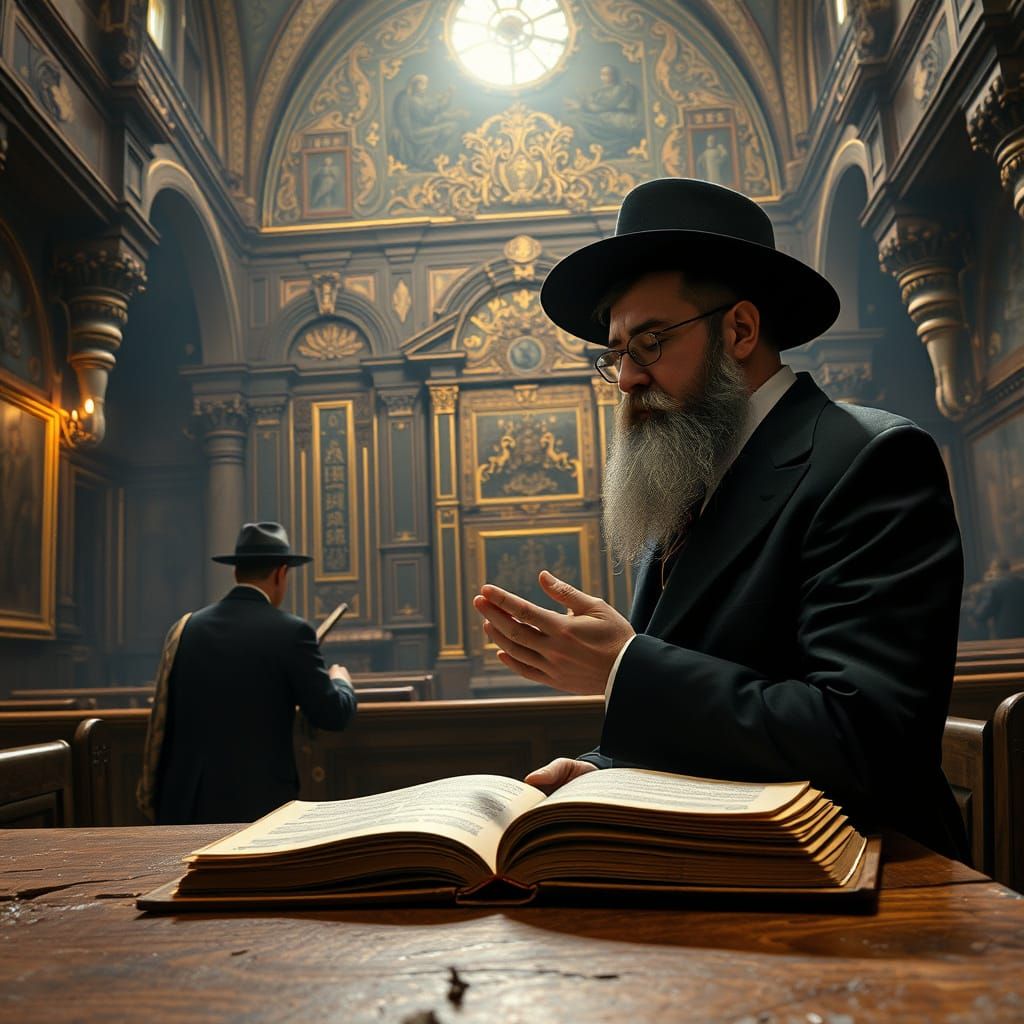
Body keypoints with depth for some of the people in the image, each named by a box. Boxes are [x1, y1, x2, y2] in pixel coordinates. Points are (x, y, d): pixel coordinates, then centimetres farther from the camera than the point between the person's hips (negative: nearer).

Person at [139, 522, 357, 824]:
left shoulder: (185, 628, 4)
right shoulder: (291, 631, -10)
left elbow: (161, 723, 9)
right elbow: (332, 714, -7)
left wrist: (151, 795, 21)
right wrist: (341, 680, 16)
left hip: (187, 803, 5)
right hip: (260, 801, -4)